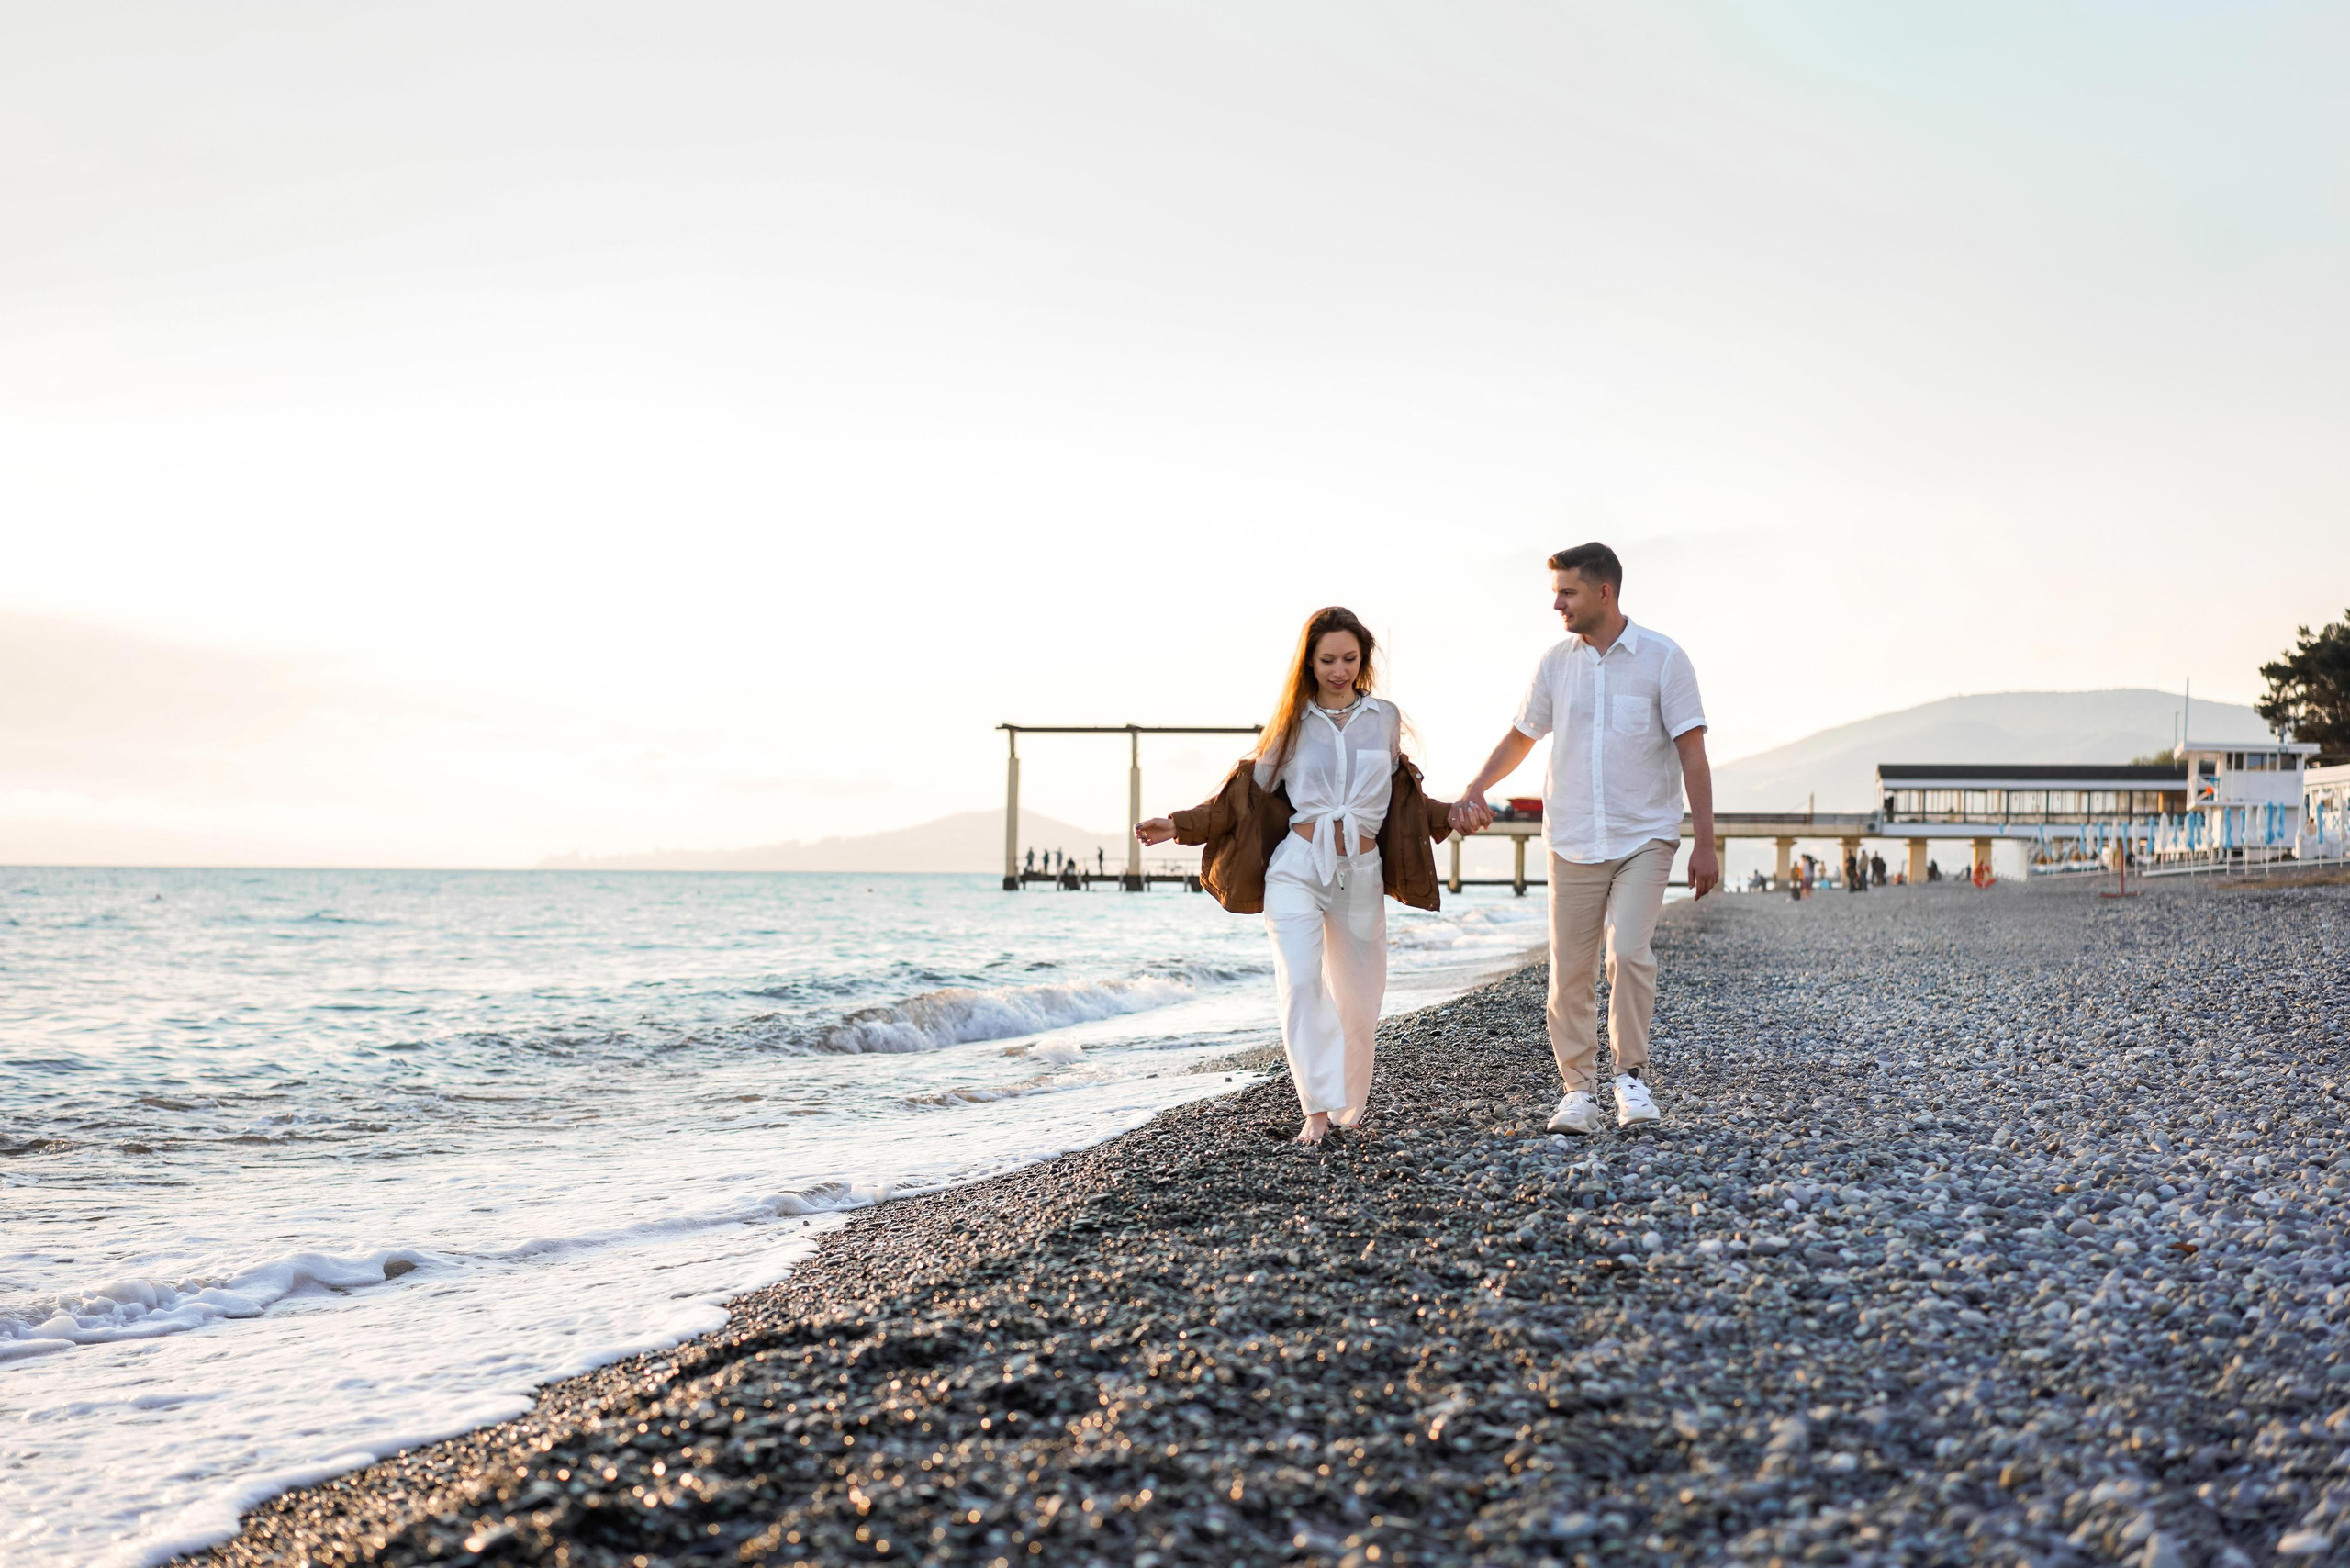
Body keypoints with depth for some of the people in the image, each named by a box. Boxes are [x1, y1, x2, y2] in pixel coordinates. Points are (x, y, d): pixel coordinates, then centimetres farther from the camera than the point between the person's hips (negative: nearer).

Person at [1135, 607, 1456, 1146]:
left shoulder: (1384, 717, 10)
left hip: (1361, 875, 2)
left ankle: (1348, 1105, 23)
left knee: (1359, 997, 5)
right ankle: (1317, 1108, -13)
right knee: (1300, 984, -16)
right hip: (1298, 868, -2)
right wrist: (1179, 826, 1)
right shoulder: (1293, 723, 6)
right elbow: (1249, 793, 8)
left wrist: (1452, 815, 11)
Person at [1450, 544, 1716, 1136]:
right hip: (1573, 841, 3)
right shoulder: (1556, 664, 6)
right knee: (1570, 972, 2)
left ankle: (1632, 1075, -3)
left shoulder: (1662, 659, -4)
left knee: (1628, 951, -20)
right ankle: (1577, 1092, 14)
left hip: (1645, 837, -3)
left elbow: (1692, 753, -5)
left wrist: (1704, 842, -8)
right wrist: (1473, 792, 1)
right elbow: (1520, 737, 17)